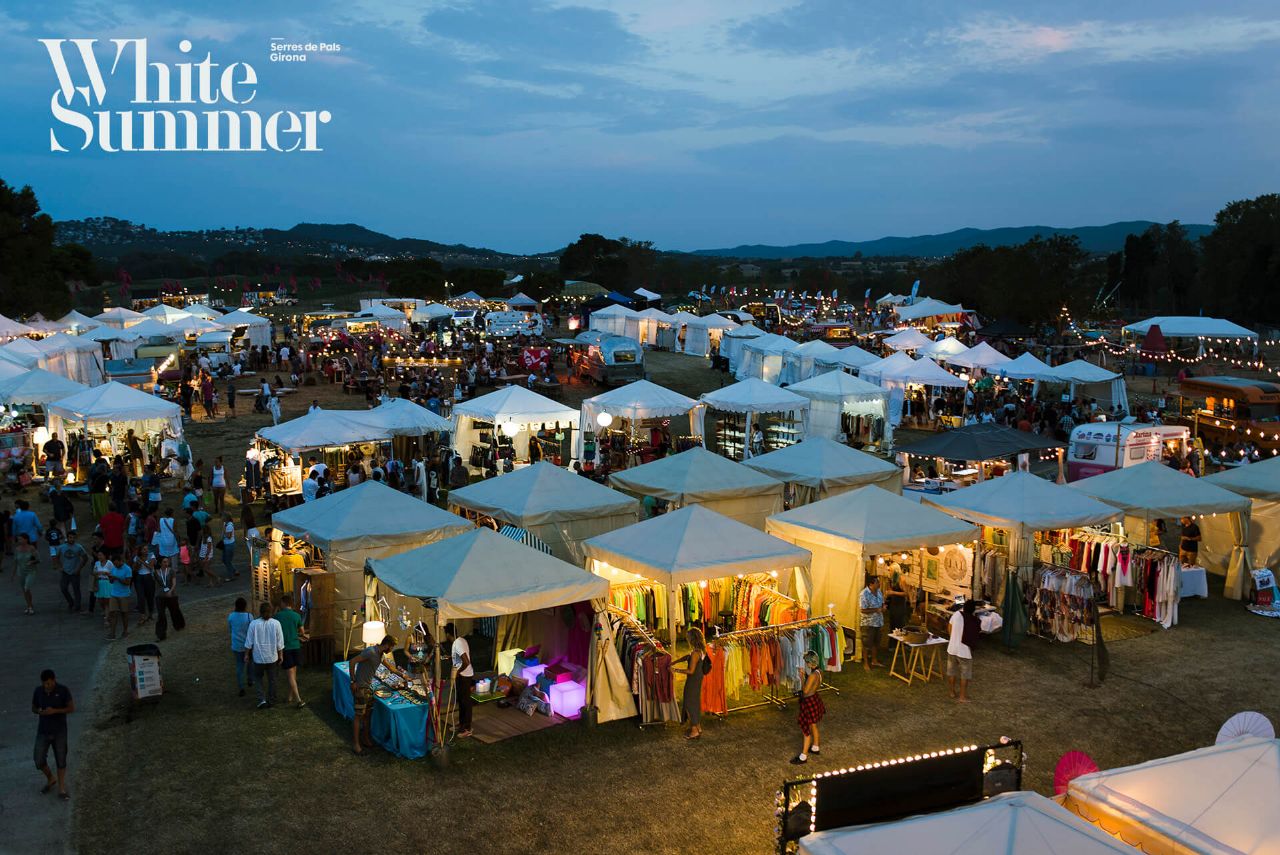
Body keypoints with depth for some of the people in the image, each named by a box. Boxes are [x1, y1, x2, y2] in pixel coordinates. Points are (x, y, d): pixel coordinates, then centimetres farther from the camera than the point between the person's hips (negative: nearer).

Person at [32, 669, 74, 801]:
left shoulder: (63, 690, -12)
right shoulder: (38, 691, -3)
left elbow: (72, 708, -11)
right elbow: (33, 707, 9)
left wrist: (55, 711, -25)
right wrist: (39, 711, -14)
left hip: (59, 732, -2)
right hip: (43, 731, 3)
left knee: (61, 761, 4)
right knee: (39, 761, 0)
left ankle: (61, 789, 17)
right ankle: (50, 779, 29)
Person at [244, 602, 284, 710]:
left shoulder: (254, 624, -13)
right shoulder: (276, 623, -10)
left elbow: (249, 642, -7)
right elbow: (280, 642, -4)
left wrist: (246, 654, 7)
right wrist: (281, 655, 8)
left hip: (258, 657, -1)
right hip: (272, 657, 1)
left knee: (259, 678, 17)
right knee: (272, 680, 15)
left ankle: (262, 699, 5)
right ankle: (271, 701, 24)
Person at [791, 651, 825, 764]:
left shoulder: (812, 675, -31)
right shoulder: (819, 671, -4)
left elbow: (805, 690, -25)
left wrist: (802, 677, -17)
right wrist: (805, 674, 3)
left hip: (809, 702, -9)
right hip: (815, 699, 9)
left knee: (807, 729, 2)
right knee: (813, 725, 26)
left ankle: (803, 756, 12)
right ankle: (815, 748, 44)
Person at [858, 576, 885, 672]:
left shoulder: (879, 592, 3)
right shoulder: (864, 594, -21)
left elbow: (882, 604, 16)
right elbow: (863, 610, -22)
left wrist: (883, 608, -7)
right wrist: (876, 610, -23)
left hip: (878, 622, 7)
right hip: (868, 623, -7)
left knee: (876, 642, 18)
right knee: (867, 644, 4)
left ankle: (874, 660, 33)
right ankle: (866, 663, 15)